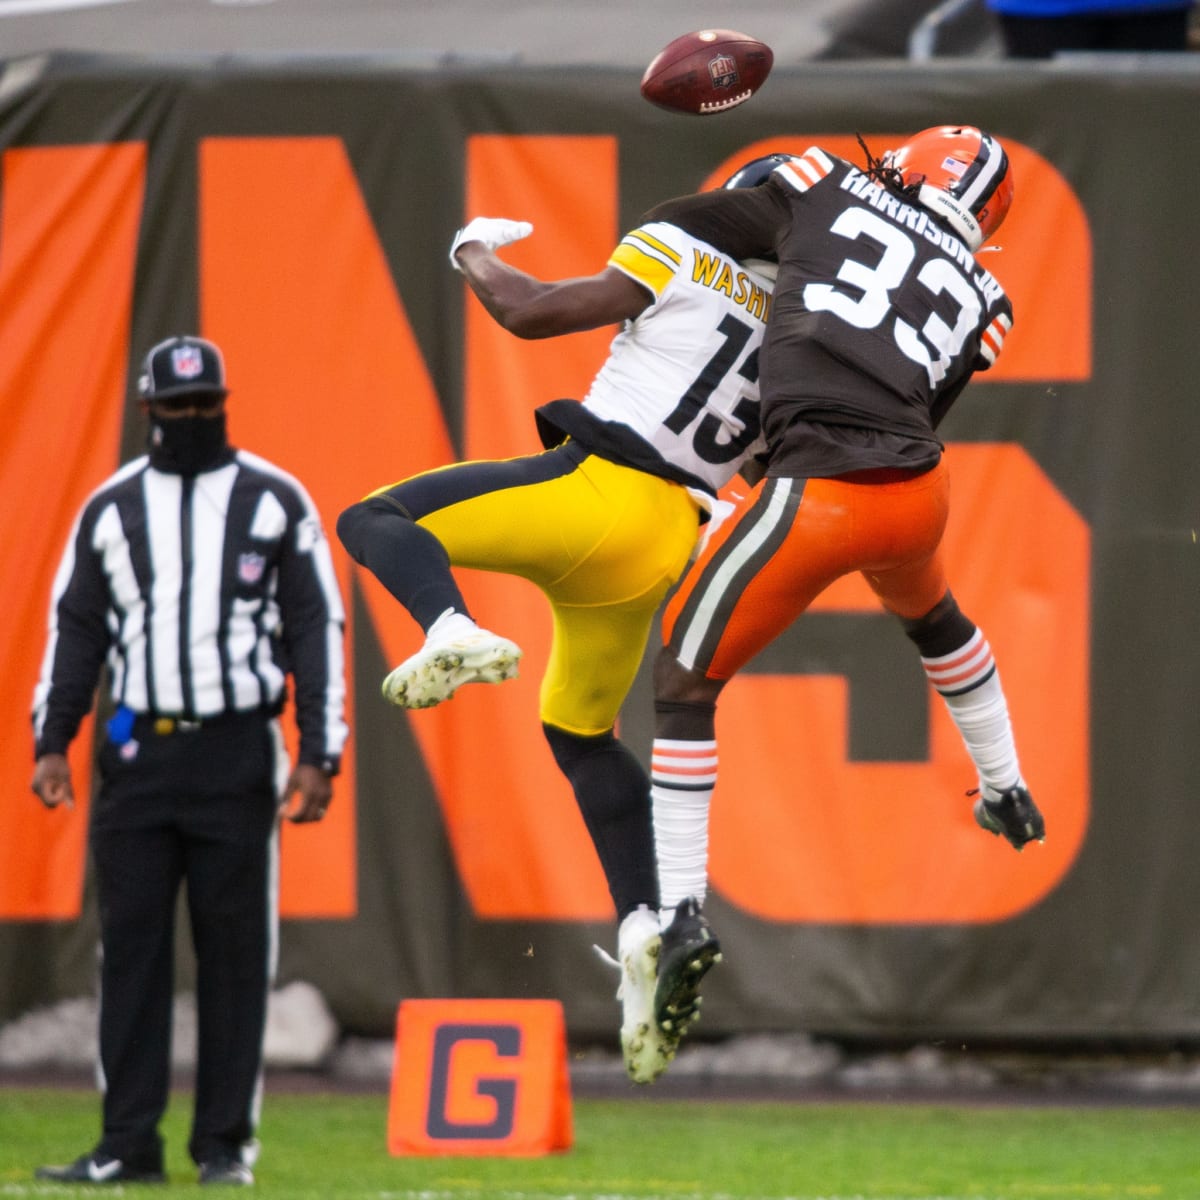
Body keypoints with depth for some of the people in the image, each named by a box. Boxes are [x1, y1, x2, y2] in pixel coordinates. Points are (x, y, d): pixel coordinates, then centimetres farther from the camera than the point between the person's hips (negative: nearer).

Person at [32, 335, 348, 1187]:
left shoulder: (275, 501, 4)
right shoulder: (111, 508, 10)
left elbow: (317, 629, 3)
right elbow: (74, 629, 12)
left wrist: (319, 755, -4)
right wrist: (52, 742, 2)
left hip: (237, 756, -2)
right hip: (136, 755, 2)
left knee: (235, 950, -1)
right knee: (131, 948, 0)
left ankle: (227, 1144, 5)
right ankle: (129, 1145, 3)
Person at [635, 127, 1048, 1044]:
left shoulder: (827, 190, 10)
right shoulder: (979, 302, 18)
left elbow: (675, 226, 14)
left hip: (819, 501, -4)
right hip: (919, 495, 4)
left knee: (686, 682, 9)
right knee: (930, 613, 40)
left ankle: (683, 910, -2)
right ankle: (1008, 796, 56)